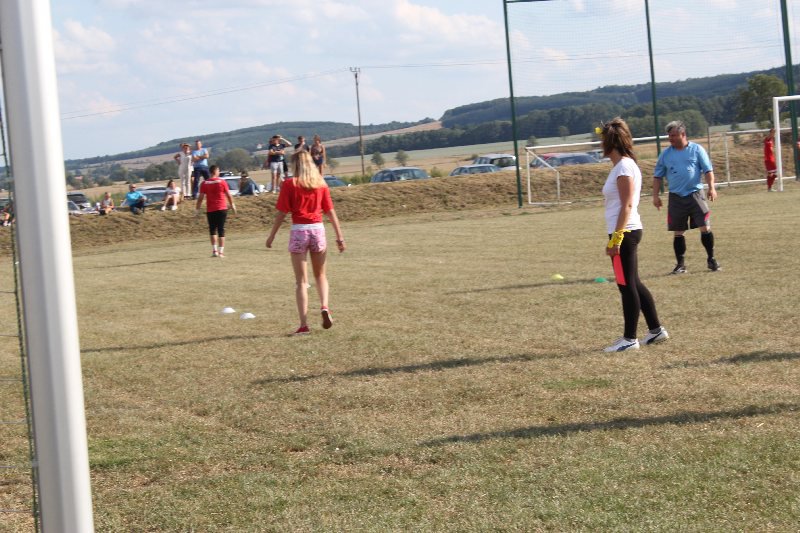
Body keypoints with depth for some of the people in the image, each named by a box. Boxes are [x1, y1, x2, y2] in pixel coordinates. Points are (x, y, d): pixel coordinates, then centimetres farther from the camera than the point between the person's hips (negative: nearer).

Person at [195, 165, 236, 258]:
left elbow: (200, 197, -3)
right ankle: (221, 251, 0)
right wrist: (232, 205, 16)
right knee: (221, 230, 3)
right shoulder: (222, 182, -3)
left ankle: (214, 250, 1)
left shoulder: (204, 183, -1)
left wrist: (197, 209, 5)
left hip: (210, 210, 1)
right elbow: (228, 195, 2)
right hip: (222, 209, -1)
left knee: (212, 230, 11)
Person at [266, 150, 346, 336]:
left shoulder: (290, 184, -4)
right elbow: (330, 211, 4)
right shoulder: (320, 183, 5)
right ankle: (324, 306, -4)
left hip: (299, 230, -2)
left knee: (301, 280, 3)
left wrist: (271, 236, 1)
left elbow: (281, 213, -6)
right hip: (318, 229, 2)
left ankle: (304, 324, -1)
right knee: (320, 275, 21)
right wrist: (339, 237, 7)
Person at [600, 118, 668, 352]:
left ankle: (630, 338, 2)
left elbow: (627, 205, -19)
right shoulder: (623, 165, 15)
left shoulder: (624, 167, -14)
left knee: (627, 285, -4)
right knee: (633, 284, 15)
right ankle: (656, 329, 20)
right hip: (626, 233, 10)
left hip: (624, 232, -10)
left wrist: (616, 238, -21)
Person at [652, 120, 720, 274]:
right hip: (676, 198, 2)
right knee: (678, 232, 5)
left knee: (705, 228, -6)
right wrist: (655, 195, 3)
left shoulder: (696, 149, 1)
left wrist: (711, 187, -12)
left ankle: (711, 260, 7)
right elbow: (657, 176, 11)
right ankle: (680, 264, 14)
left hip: (695, 194, -2)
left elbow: (708, 170, 0)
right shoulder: (665, 154, 7)